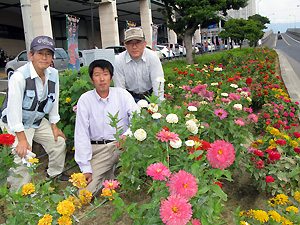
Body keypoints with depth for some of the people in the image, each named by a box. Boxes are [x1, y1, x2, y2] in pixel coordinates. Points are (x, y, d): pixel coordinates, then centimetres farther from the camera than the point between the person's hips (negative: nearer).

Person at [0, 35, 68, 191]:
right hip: (15, 124, -7)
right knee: (23, 158, -18)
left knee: (59, 143, 10)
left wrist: (54, 126, 6)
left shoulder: (53, 74, -5)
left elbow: (54, 101, 4)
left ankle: (54, 174, 35)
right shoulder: (19, 76, -26)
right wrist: (21, 138, -27)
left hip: (38, 121, 7)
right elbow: (14, 107, -27)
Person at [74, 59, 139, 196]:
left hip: (121, 145, 0)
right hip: (98, 149, 0)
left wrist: (127, 135, -31)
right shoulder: (85, 100, -2)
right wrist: (86, 168, -10)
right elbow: (81, 134, -4)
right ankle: (110, 174, 17)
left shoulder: (122, 94, 1)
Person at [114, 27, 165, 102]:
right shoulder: (119, 61, -11)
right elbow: (119, 88, -8)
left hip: (150, 95, 0)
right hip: (130, 97, 0)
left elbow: (157, 84, -17)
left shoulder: (152, 57, -13)